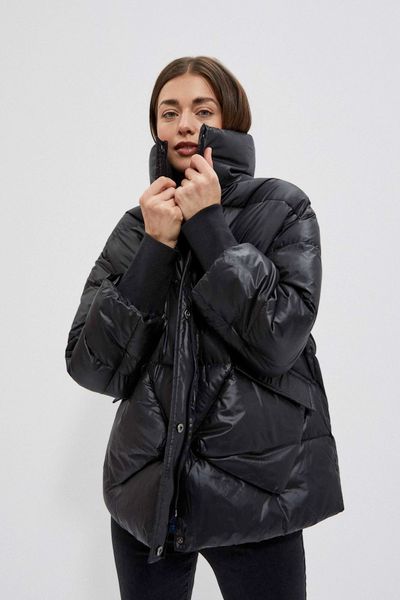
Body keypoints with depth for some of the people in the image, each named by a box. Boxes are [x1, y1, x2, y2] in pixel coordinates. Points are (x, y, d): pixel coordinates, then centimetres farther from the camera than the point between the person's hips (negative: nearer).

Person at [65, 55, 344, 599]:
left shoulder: (283, 209, -3)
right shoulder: (137, 224, 4)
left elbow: (279, 340, -17)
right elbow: (93, 369, -6)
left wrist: (208, 224, -16)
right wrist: (157, 244, -13)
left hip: (255, 490, -2)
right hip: (148, 487, 3)